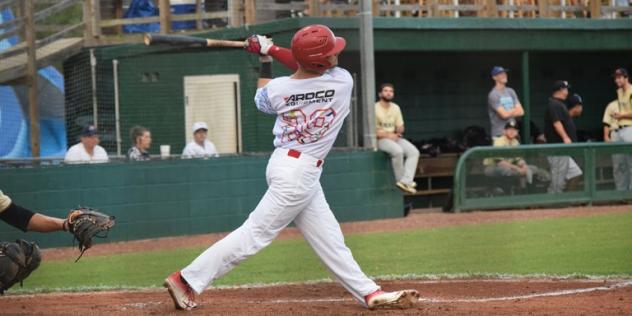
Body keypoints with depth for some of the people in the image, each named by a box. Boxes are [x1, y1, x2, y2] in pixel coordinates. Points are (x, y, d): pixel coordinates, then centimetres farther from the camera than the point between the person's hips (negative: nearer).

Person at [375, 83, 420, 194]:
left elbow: (400, 127, 17)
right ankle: (400, 180, -21)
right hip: (380, 139, -7)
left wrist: (399, 131, -8)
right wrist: (387, 135, -17)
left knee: (414, 152, -16)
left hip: (395, 138, 7)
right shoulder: (375, 108, -7)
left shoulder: (395, 108, 14)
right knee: (398, 151, -35)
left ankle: (405, 181, -27)